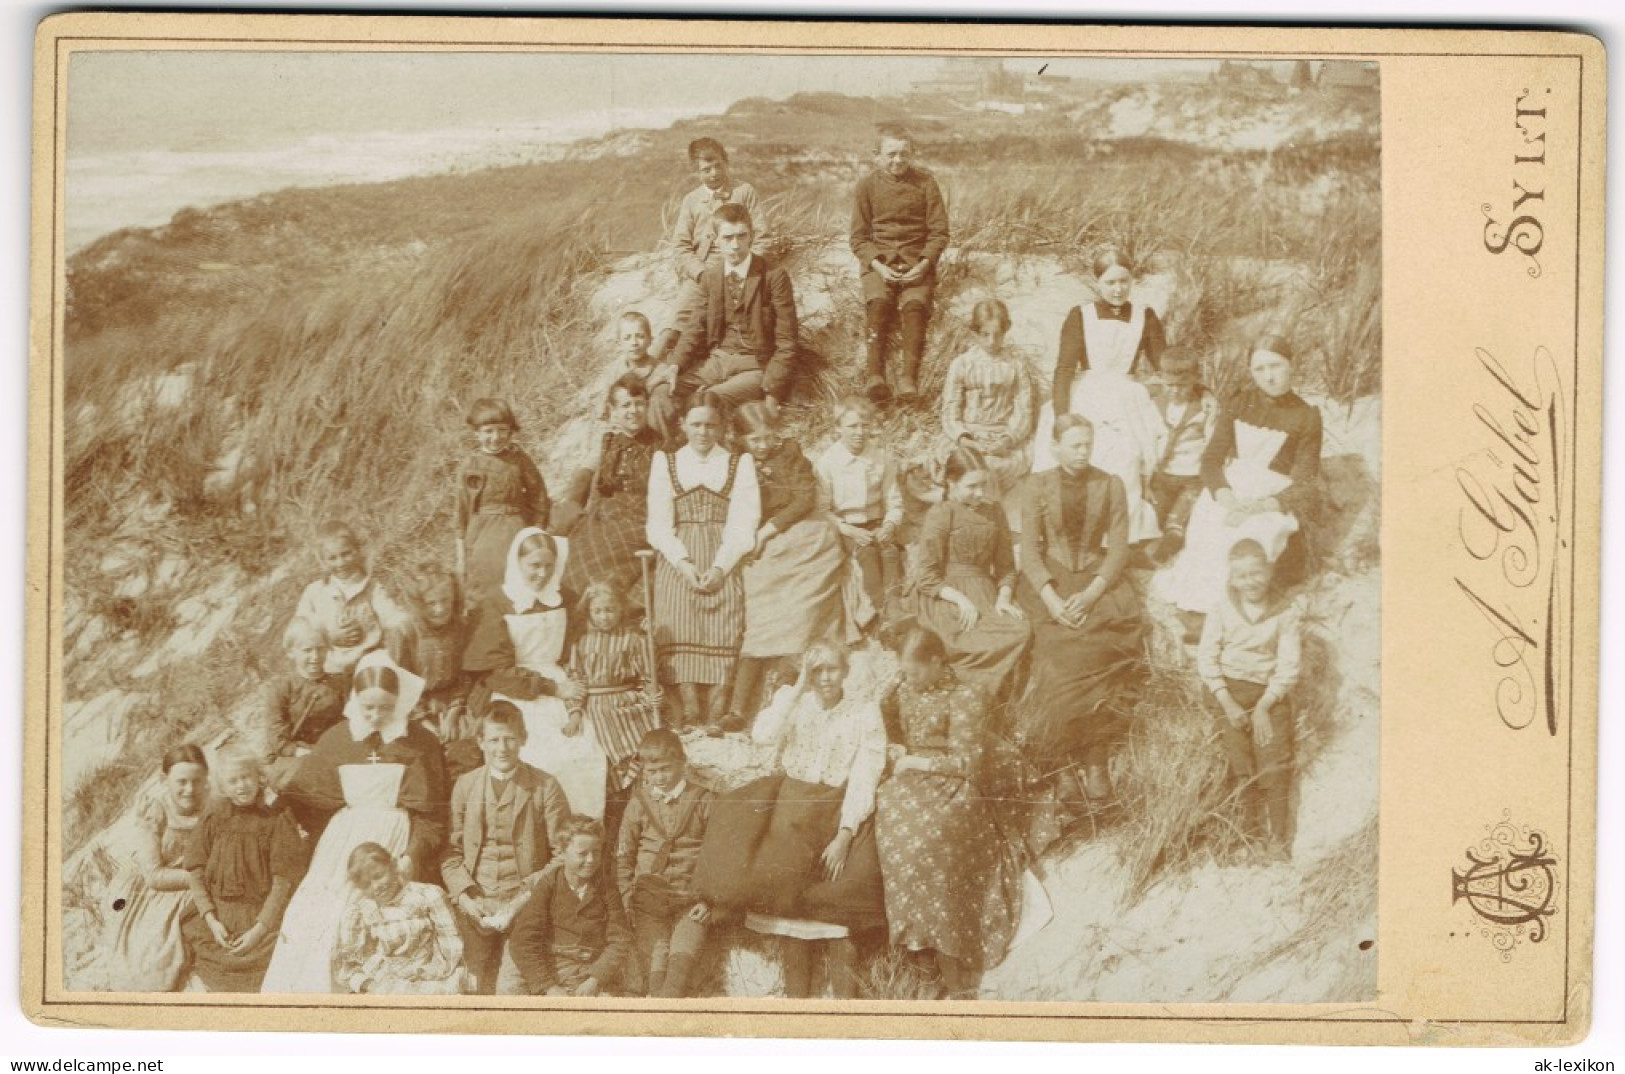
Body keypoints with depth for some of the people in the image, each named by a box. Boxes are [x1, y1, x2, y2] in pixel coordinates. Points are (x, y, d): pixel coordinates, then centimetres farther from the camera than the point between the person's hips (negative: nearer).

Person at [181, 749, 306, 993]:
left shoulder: (277, 819, -4)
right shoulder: (213, 816, 3)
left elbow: (283, 882, -7)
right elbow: (195, 872, 3)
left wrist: (259, 930, -13)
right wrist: (211, 920, -8)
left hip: (262, 920, -2)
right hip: (216, 920, 2)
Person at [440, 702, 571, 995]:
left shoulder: (545, 787, 0)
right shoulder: (465, 786, 10)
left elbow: (564, 854, -1)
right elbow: (451, 851, 11)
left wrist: (528, 895, -11)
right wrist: (464, 895, -4)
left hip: (526, 906, -2)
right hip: (475, 907, 3)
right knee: (476, 992, 2)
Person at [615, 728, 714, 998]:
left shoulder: (703, 801, 4)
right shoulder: (638, 803, 10)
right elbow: (623, 856, 14)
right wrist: (627, 898, 3)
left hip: (691, 901, -2)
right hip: (648, 897, 2)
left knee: (682, 959, -23)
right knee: (655, 971, -11)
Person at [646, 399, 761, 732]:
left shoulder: (740, 464, 12)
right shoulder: (665, 462, 15)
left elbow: (743, 524, 2)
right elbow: (659, 524, 6)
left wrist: (720, 567, -12)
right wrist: (683, 563, -10)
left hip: (724, 564, -1)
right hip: (678, 563, 1)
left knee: (722, 636, -15)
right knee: (680, 630, -16)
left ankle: (718, 715, -19)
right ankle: (687, 714, -21)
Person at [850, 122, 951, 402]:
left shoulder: (925, 183, 3)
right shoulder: (867, 185, 4)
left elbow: (939, 232, 4)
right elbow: (859, 237, 4)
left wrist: (923, 264, -11)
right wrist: (878, 266, -12)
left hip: (917, 261, 0)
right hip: (878, 260, 0)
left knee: (915, 305, -29)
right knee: (878, 302, -30)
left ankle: (909, 377, -35)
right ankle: (874, 376, -37)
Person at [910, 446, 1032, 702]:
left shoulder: (994, 513, 14)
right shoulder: (940, 514, -3)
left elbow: (1005, 566, 14)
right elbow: (926, 577, -7)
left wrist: (1004, 597, -6)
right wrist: (960, 599, -19)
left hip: (985, 594, 6)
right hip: (944, 598, -5)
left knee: (1022, 630, -27)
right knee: (1012, 635, -29)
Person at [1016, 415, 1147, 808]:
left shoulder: (1110, 485, 9)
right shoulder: (1036, 486, 6)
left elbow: (1118, 547, 3)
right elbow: (1029, 549, 0)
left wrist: (1091, 594, -14)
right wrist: (1051, 598, -17)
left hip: (1098, 579, 1)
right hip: (1048, 580, -1)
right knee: (1063, 645, -28)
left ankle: (1093, 757, -23)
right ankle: (1063, 764, -23)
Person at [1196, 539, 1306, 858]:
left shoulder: (1287, 611, -1)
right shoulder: (1222, 610, 1)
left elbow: (1289, 664, -3)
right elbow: (1207, 658, 0)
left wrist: (1264, 706, -11)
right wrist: (1227, 703, -10)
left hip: (1270, 693, -1)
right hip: (1229, 690, 1)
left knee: (1275, 764, -9)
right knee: (1241, 767, -2)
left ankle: (1279, 840, -1)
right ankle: (1252, 837, 7)